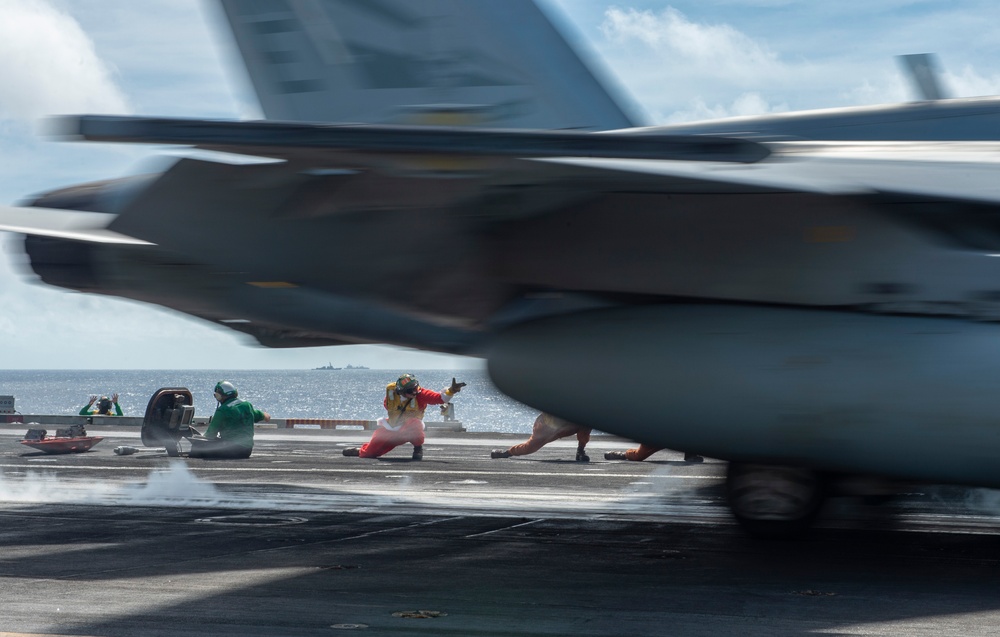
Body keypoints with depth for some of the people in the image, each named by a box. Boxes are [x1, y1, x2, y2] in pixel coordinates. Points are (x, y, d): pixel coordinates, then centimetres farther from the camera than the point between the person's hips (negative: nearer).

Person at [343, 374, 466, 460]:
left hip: (409, 431, -3)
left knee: (414, 423, -40)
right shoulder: (391, 390, -14)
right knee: (368, 453, 7)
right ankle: (359, 450, 47)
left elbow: (440, 398, -35)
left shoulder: (420, 394, -24)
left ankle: (418, 449, -11)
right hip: (391, 430, 3)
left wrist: (451, 391, -52)